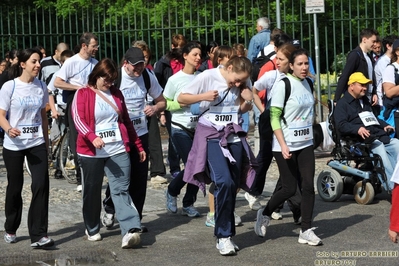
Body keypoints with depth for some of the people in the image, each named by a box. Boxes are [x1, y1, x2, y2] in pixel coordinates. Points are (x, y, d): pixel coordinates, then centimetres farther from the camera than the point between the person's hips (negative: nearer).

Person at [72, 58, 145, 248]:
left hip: (118, 150, 2)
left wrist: (138, 146, 19)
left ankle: (130, 231, -20)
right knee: (92, 191, 10)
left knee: (121, 190, -8)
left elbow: (126, 121, 19)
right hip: (92, 152, -2)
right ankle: (92, 230, 27)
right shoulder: (83, 94, -1)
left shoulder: (116, 93, 13)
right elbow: (78, 118, -15)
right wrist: (92, 137, -31)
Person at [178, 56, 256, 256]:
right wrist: (204, 96, -20)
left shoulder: (243, 82, 3)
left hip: (233, 136, 5)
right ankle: (223, 236, -10)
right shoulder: (208, 76, -11)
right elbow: (181, 98, -5)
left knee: (232, 186, 3)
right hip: (211, 135, -5)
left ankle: (226, 235, 15)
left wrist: (248, 101, -6)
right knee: (224, 182, -20)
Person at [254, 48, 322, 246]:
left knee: (308, 187, -2)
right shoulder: (283, 85, -12)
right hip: (286, 146, -6)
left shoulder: (307, 84, 8)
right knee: (289, 188, -2)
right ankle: (264, 215, 23)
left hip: (305, 144, 6)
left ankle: (306, 231, 4)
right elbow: (274, 118, -14)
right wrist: (283, 145, -22)